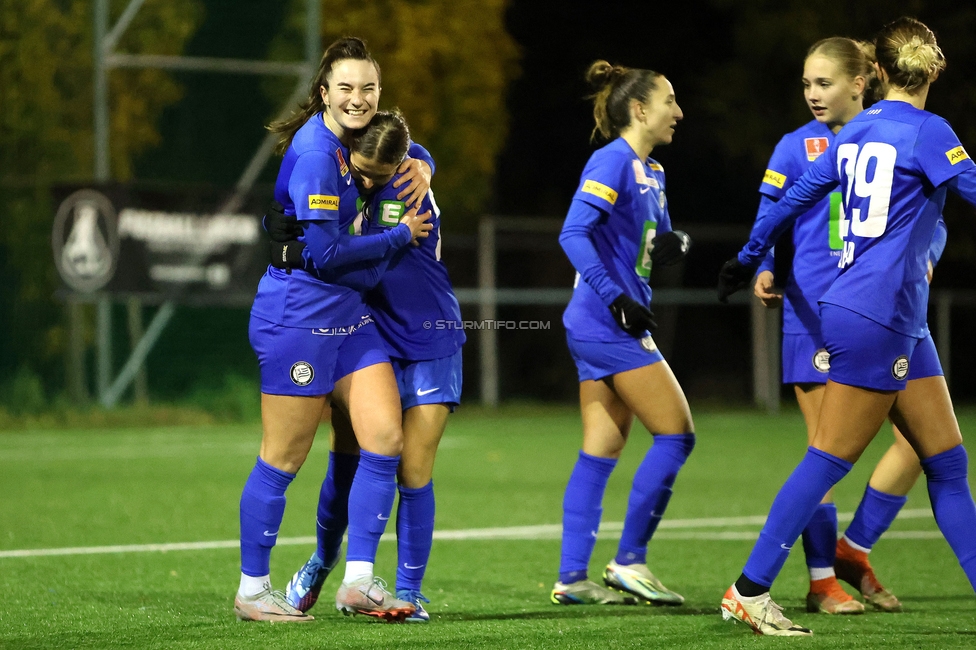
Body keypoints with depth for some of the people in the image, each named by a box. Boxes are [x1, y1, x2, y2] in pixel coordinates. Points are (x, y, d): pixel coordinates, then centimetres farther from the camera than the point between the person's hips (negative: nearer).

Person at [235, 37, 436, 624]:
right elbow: (323, 252, -20)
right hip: (298, 316, -9)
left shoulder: (347, 140, 8)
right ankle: (252, 591, 10)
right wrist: (400, 236, -8)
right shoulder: (315, 151, -18)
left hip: (348, 315, 9)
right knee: (284, 459, -1)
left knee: (386, 440, -1)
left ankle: (359, 581, 6)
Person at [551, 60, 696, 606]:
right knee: (676, 434, -7)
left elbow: (659, 244, 23)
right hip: (608, 324, -9)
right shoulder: (613, 162, -13)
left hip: (606, 328, 9)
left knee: (602, 452, 8)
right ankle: (630, 562, -3)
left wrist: (676, 243, -1)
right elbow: (574, 234, -22)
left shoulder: (651, 171, 16)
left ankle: (572, 578, 8)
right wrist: (617, 298, -26)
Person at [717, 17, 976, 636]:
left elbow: (795, 197, 19)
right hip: (876, 318, -8)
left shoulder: (858, 130, 11)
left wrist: (749, 259, 31)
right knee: (830, 458, -4)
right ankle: (750, 591, -1)